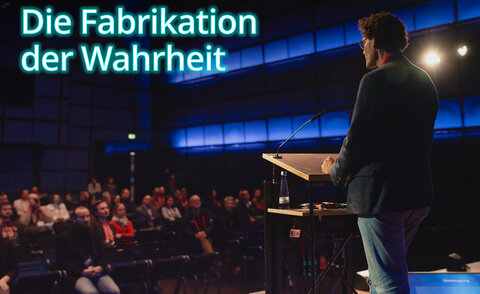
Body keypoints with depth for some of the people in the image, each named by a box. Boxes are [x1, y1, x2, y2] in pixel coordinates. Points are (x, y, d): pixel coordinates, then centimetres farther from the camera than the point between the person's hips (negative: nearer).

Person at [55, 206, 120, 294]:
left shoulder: (96, 234, 21)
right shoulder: (64, 237, 8)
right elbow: (62, 262, 2)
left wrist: (100, 267, -5)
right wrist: (82, 271, -11)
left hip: (97, 272, 3)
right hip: (76, 275, -3)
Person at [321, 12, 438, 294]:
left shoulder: (376, 80, -14)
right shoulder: (424, 81, 12)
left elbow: (357, 138, -17)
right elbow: (420, 139, 16)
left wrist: (336, 170, 2)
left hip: (381, 195, -9)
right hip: (418, 194, 9)